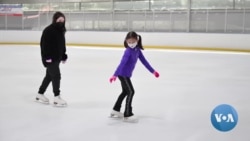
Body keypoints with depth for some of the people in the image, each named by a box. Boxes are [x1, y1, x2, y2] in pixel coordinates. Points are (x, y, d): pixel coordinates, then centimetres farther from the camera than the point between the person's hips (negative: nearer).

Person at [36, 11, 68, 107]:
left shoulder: (61, 30, 10)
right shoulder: (48, 30, -16)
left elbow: (62, 44, 18)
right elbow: (44, 44, -19)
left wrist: (64, 56, 16)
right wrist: (47, 57, -23)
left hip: (57, 57, 9)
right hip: (50, 58, -9)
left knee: (49, 76, 16)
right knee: (56, 76, -9)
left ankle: (40, 94, 29)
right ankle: (57, 98, -2)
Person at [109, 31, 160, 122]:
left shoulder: (137, 50, 1)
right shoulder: (128, 51, -22)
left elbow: (144, 61, 8)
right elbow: (122, 63, -31)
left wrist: (153, 71, 9)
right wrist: (115, 75, -38)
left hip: (126, 74, 9)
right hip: (123, 74, -9)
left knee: (125, 91, 20)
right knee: (131, 92, -10)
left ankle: (115, 110, 34)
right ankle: (127, 115, -5)